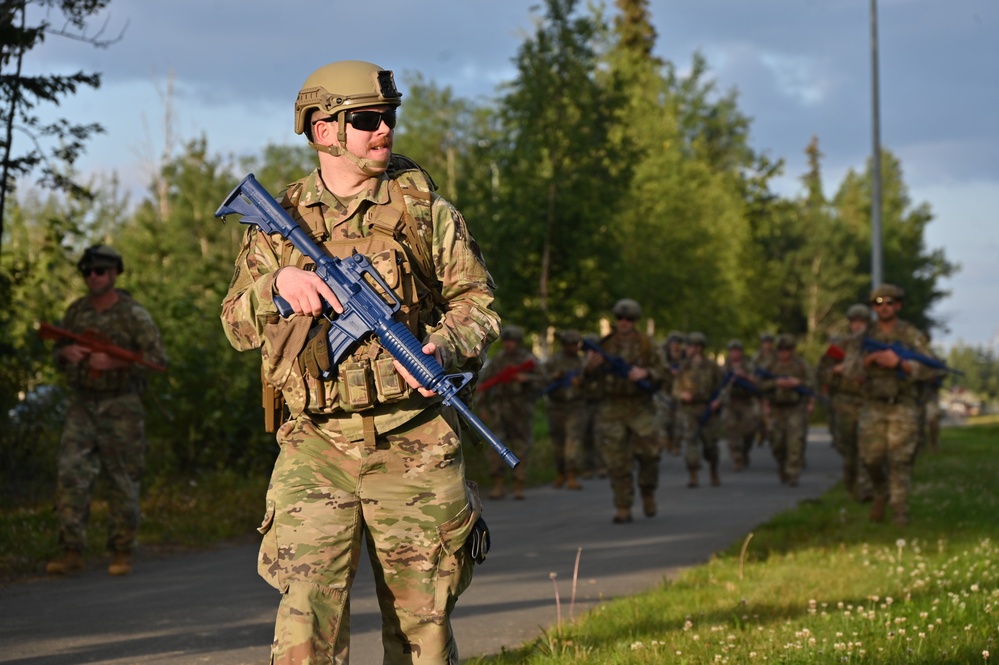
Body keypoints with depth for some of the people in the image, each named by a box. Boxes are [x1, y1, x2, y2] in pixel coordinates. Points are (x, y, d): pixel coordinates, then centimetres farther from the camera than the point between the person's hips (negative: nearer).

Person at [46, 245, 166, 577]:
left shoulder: (133, 315, -9)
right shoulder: (76, 311, 5)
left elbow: (157, 359, -14)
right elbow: (59, 356, 15)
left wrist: (113, 362, -25)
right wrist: (67, 352, -10)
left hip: (121, 407, -3)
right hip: (82, 404, 3)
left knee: (123, 481, 2)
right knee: (71, 475, -9)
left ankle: (122, 552, 14)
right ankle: (72, 552, -7)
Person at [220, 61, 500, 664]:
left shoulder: (426, 211, 7)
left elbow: (477, 304, 6)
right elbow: (238, 326, 7)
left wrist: (444, 348, -15)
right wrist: (277, 284, -14)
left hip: (414, 450, 0)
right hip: (317, 449, 0)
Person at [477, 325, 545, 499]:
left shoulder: (529, 360, 3)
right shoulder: (497, 360, 9)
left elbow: (542, 380, -3)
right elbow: (483, 382, 12)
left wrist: (526, 379, -20)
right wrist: (484, 407, 7)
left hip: (522, 409, -1)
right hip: (500, 409, 1)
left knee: (522, 448, 0)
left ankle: (519, 487, 7)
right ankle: (499, 485, -4)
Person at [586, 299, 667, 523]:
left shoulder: (648, 344, 3)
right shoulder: (604, 344, 7)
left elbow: (663, 371, 2)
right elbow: (589, 376, 8)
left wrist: (645, 373, -17)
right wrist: (591, 366, -15)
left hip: (640, 407, -1)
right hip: (611, 409, 1)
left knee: (648, 452, -8)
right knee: (617, 461, -1)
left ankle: (648, 493, 19)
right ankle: (623, 509, 4)